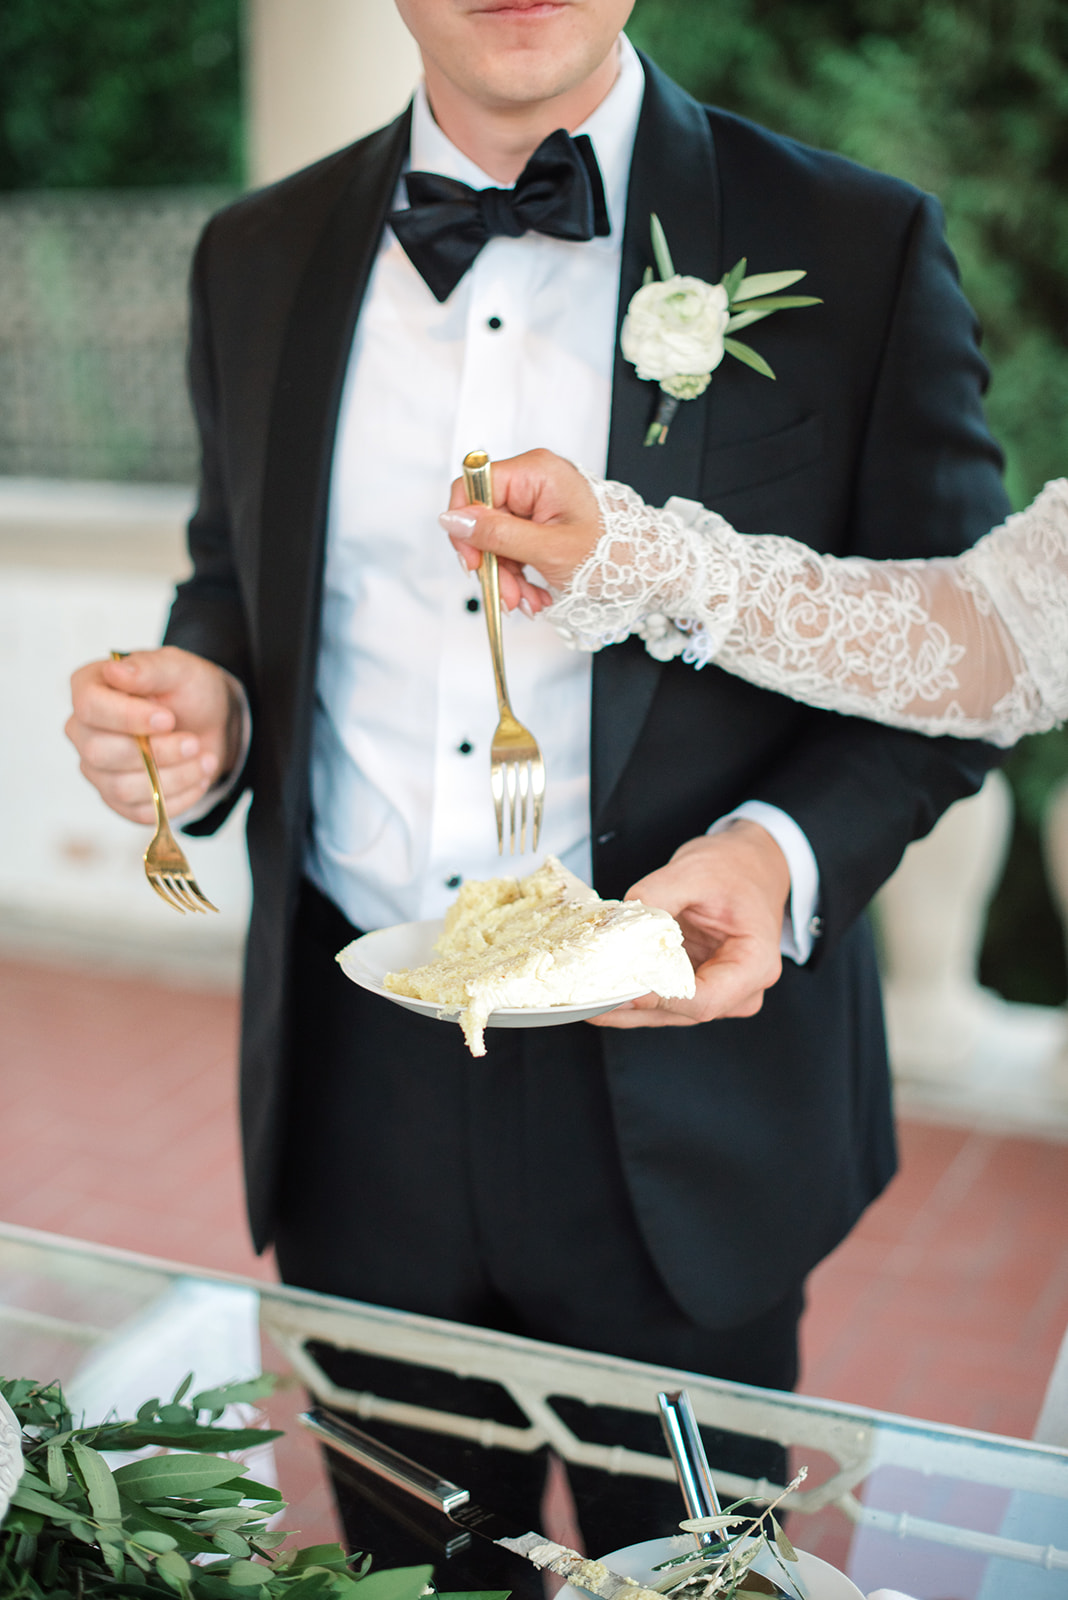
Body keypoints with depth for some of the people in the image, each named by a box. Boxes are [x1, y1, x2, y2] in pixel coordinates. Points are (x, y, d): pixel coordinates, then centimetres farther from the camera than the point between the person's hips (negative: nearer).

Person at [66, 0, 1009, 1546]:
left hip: (682, 1093, -2)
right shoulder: (257, 257, 5)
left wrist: (788, 850, -20)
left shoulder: (861, 249, -6)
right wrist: (205, 709, -7)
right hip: (355, 1083, 3)